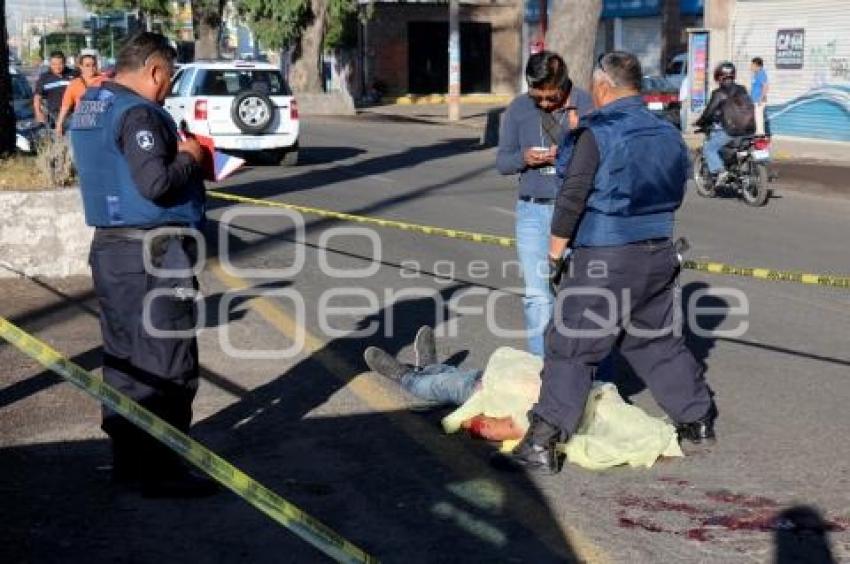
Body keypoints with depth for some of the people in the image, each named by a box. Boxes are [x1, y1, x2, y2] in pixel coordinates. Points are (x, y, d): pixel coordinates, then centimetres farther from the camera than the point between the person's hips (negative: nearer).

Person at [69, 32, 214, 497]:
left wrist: (175, 150, 11)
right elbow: (156, 183, -25)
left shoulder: (89, 108, 14)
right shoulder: (137, 113, -16)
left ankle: (127, 459, 24)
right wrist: (189, 158, -7)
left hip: (110, 247, 10)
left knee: (123, 357, 15)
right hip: (154, 254, -10)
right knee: (166, 364, -2)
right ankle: (161, 469, 4)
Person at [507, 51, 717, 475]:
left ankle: (542, 444, -5)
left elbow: (572, 198, -14)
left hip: (604, 258, -7)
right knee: (658, 342, 22)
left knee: (571, 349, -3)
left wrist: (556, 253, -4)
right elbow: (674, 195, 17)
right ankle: (698, 420, 32)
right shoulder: (669, 135, 9)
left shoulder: (597, 133, -12)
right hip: (660, 254, 7)